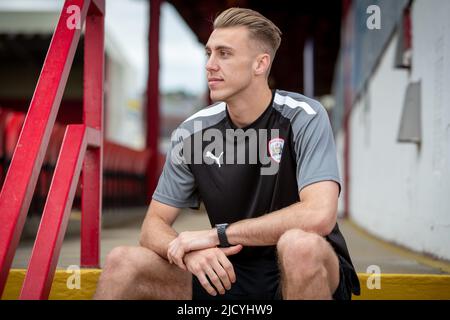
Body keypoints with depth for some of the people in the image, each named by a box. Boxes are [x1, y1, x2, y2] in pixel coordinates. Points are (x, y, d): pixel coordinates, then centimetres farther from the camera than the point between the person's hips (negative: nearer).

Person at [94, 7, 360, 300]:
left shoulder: (304, 117, -14)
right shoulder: (193, 132, -1)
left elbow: (319, 216, -28)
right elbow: (154, 226, 0)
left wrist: (217, 234, -24)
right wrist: (189, 250, -25)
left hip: (311, 270, -2)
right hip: (231, 274, 3)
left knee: (299, 245, -37)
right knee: (123, 263, -17)